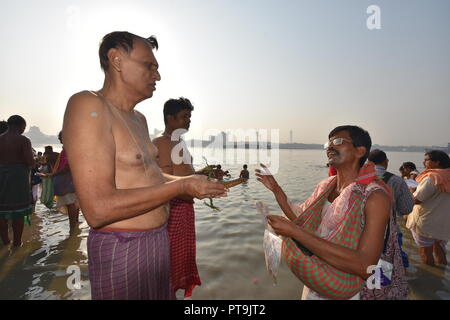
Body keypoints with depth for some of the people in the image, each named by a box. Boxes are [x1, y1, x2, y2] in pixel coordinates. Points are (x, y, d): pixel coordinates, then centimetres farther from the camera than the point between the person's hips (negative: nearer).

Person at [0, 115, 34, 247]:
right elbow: (30, 162, -16)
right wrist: (32, 162, 6)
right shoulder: (23, 140, -9)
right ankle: (17, 243, 11)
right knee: (18, 212, 4)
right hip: (18, 177, -4)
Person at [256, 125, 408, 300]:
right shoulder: (325, 186, -4)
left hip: (349, 293, -5)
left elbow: (365, 266, -31)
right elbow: (300, 218, 6)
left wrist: (295, 231, -35)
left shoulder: (375, 196, -22)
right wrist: (275, 188, -1)